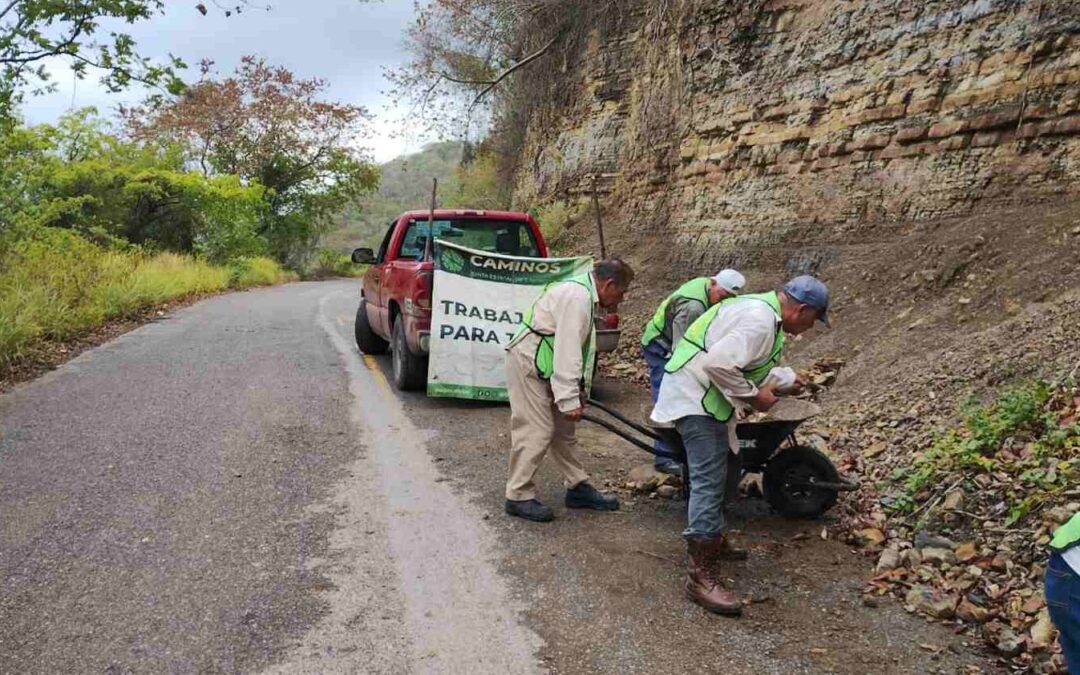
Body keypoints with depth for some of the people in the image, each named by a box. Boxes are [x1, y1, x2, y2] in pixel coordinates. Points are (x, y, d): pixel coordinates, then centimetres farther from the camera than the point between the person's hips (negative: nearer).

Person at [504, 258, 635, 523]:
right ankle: (519, 496, 2)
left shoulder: (585, 294, 12)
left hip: (542, 365, 11)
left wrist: (580, 392, 17)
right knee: (536, 430, -9)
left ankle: (578, 488, 22)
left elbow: (579, 349, 16)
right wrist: (569, 400, -27)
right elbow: (567, 351, -27)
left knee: (562, 428, 13)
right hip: (528, 362, -11)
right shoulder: (578, 297, -22)